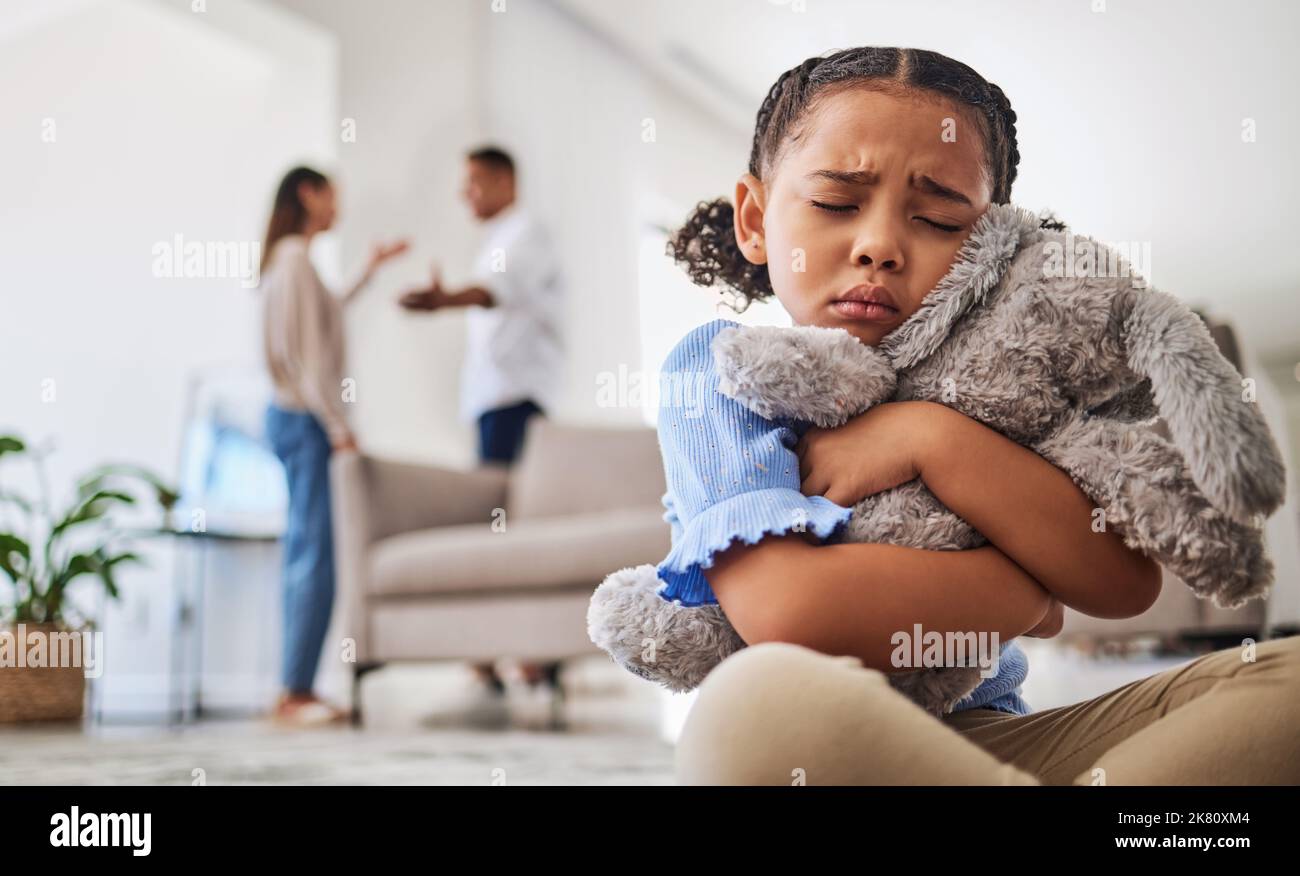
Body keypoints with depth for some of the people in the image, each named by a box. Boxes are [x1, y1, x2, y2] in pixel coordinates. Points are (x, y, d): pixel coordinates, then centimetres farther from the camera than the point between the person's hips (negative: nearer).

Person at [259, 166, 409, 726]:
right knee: (315, 558, -10)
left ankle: (295, 691, 14)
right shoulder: (296, 257, -11)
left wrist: (370, 271, 40)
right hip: (305, 420, -10)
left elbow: (323, 319, 34)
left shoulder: (287, 258, 18)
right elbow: (307, 351, -17)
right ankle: (295, 692, -7)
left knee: (305, 555, 10)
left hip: (294, 417, 10)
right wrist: (337, 425, -17)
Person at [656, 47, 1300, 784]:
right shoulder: (720, 366, -6)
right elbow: (782, 608, -24)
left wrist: (932, 439, -18)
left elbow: (1128, 583, -8)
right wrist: (1031, 595, -12)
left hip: (985, 737, 4)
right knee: (757, 700, -40)